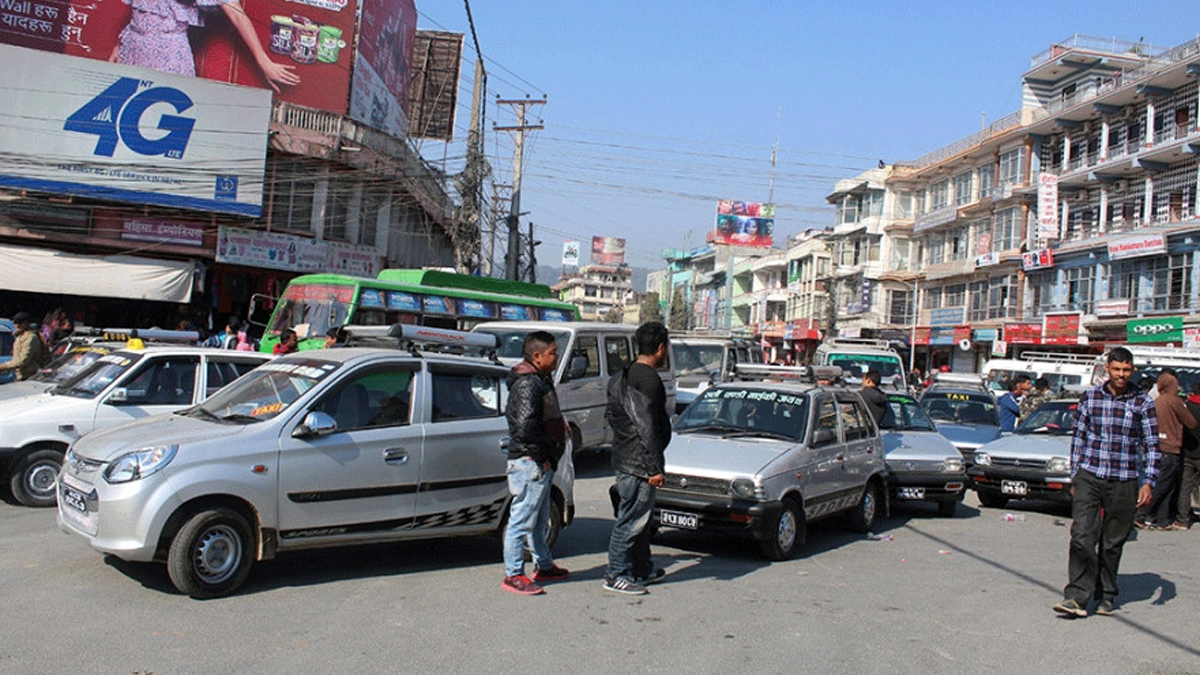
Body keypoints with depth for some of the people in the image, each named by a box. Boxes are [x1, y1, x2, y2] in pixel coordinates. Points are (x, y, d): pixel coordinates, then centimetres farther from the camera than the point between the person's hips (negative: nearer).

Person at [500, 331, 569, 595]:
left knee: (540, 520, 21)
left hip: (542, 463, 11)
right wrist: (541, 457, -19)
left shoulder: (541, 380, 14)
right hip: (530, 463, -11)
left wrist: (549, 458, 13)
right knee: (522, 520, -3)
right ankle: (513, 575, 3)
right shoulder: (527, 384, -19)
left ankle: (544, 566, 34)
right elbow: (526, 426, -28)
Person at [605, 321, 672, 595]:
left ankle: (643, 569, 30)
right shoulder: (648, 379, -19)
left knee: (639, 517, 19)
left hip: (624, 458, 10)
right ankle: (616, 575, 5)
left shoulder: (624, 375, 11)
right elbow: (647, 428, -22)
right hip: (638, 462, -10)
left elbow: (611, 414, 19)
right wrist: (656, 467, -20)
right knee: (632, 519, -2)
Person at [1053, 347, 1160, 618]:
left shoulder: (1143, 403, 2)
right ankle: (1077, 597, -12)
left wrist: (1148, 482, -7)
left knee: (1113, 543, 8)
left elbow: (1152, 445, 3)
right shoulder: (1089, 397, 5)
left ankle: (1105, 596, 23)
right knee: (1082, 537, -11)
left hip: (1124, 483, 0)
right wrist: (1075, 476, 9)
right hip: (1089, 477, 0)